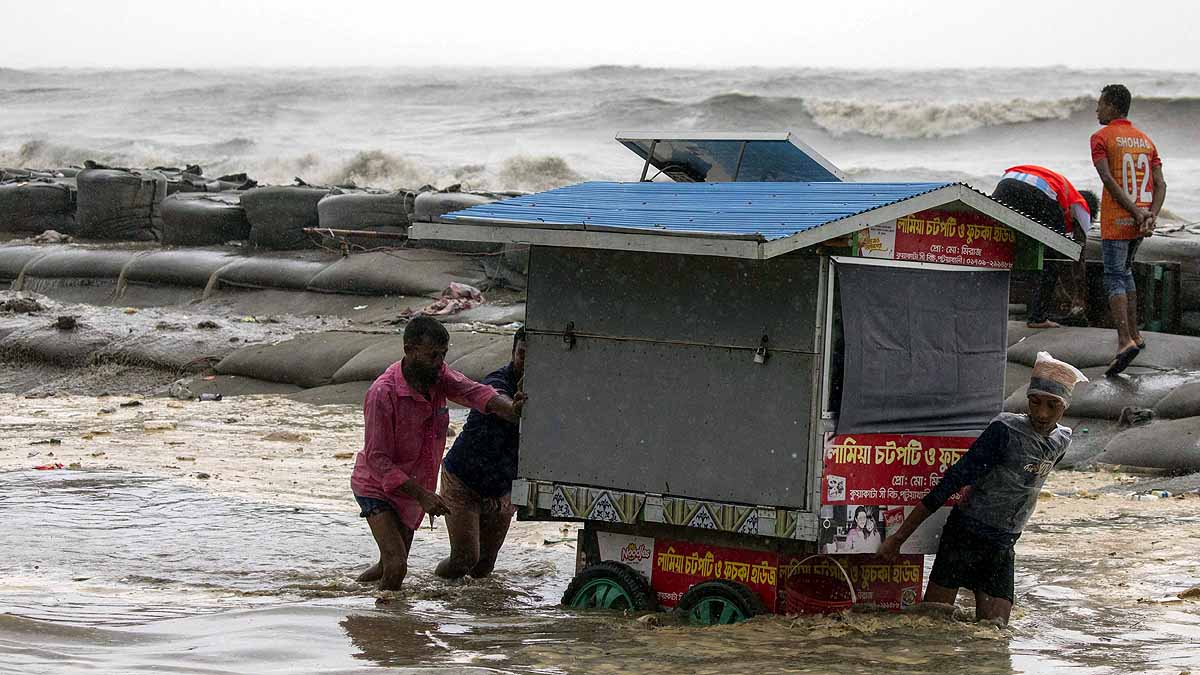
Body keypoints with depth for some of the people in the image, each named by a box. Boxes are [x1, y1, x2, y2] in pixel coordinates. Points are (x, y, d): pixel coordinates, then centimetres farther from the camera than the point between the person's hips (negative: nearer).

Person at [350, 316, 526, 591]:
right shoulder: (383, 393, -28)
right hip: (378, 488, -7)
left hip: (412, 489, 7)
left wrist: (509, 408, -47)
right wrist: (422, 495, -33)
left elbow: (474, 391, -25)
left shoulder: (437, 375, -8)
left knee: (390, 567, 18)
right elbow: (377, 459, -27)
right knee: (396, 565, -23)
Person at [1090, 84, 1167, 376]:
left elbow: (1108, 179, -18)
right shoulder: (1146, 140, 14)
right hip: (1140, 222, 7)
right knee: (1125, 271, 23)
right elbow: (1160, 184, 5)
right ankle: (1133, 334, 24)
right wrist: (1151, 216, -7)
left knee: (1114, 279, -10)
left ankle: (1125, 341, -26)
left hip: (1115, 221, -7)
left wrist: (1136, 212, -18)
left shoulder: (1101, 138, -6)